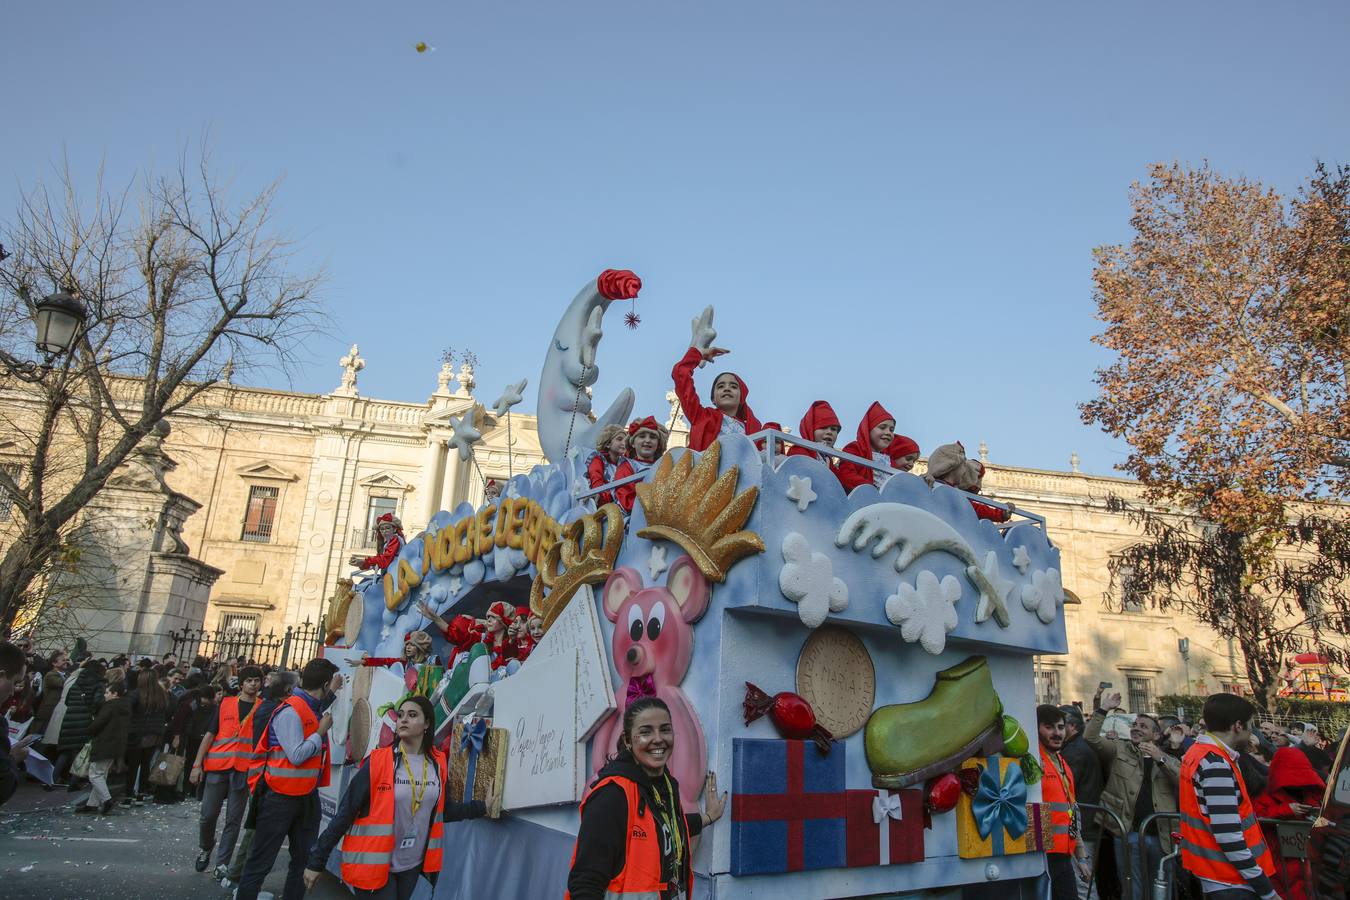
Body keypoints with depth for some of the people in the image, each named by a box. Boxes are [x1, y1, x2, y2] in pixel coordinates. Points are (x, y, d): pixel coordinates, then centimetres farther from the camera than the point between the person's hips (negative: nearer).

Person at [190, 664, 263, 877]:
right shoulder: (225, 704, 7)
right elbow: (209, 734, 6)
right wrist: (197, 764, 0)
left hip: (244, 771, 0)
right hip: (218, 767, 0)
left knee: (233, 820, 3)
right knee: (208, 815, 5)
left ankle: (222, 863, 14)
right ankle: (205, 848, 34)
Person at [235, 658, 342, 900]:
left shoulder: (313, 708, 7)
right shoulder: (290, 711, -19)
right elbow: (297, 756, -25)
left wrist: (333, 692, 32)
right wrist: (321, 731, -15)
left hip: (307, 796, 9)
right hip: (280, 798, -9)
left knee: (305, 860, 15)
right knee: (260, 863, 1)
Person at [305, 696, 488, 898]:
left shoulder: (437, 763, 0)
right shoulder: (378, 761, -14)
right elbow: (345, 812, -11)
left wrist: (483, 807, 6)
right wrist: (317, 861, -10)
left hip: (413, 865, 4)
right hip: (374, 865, -4)